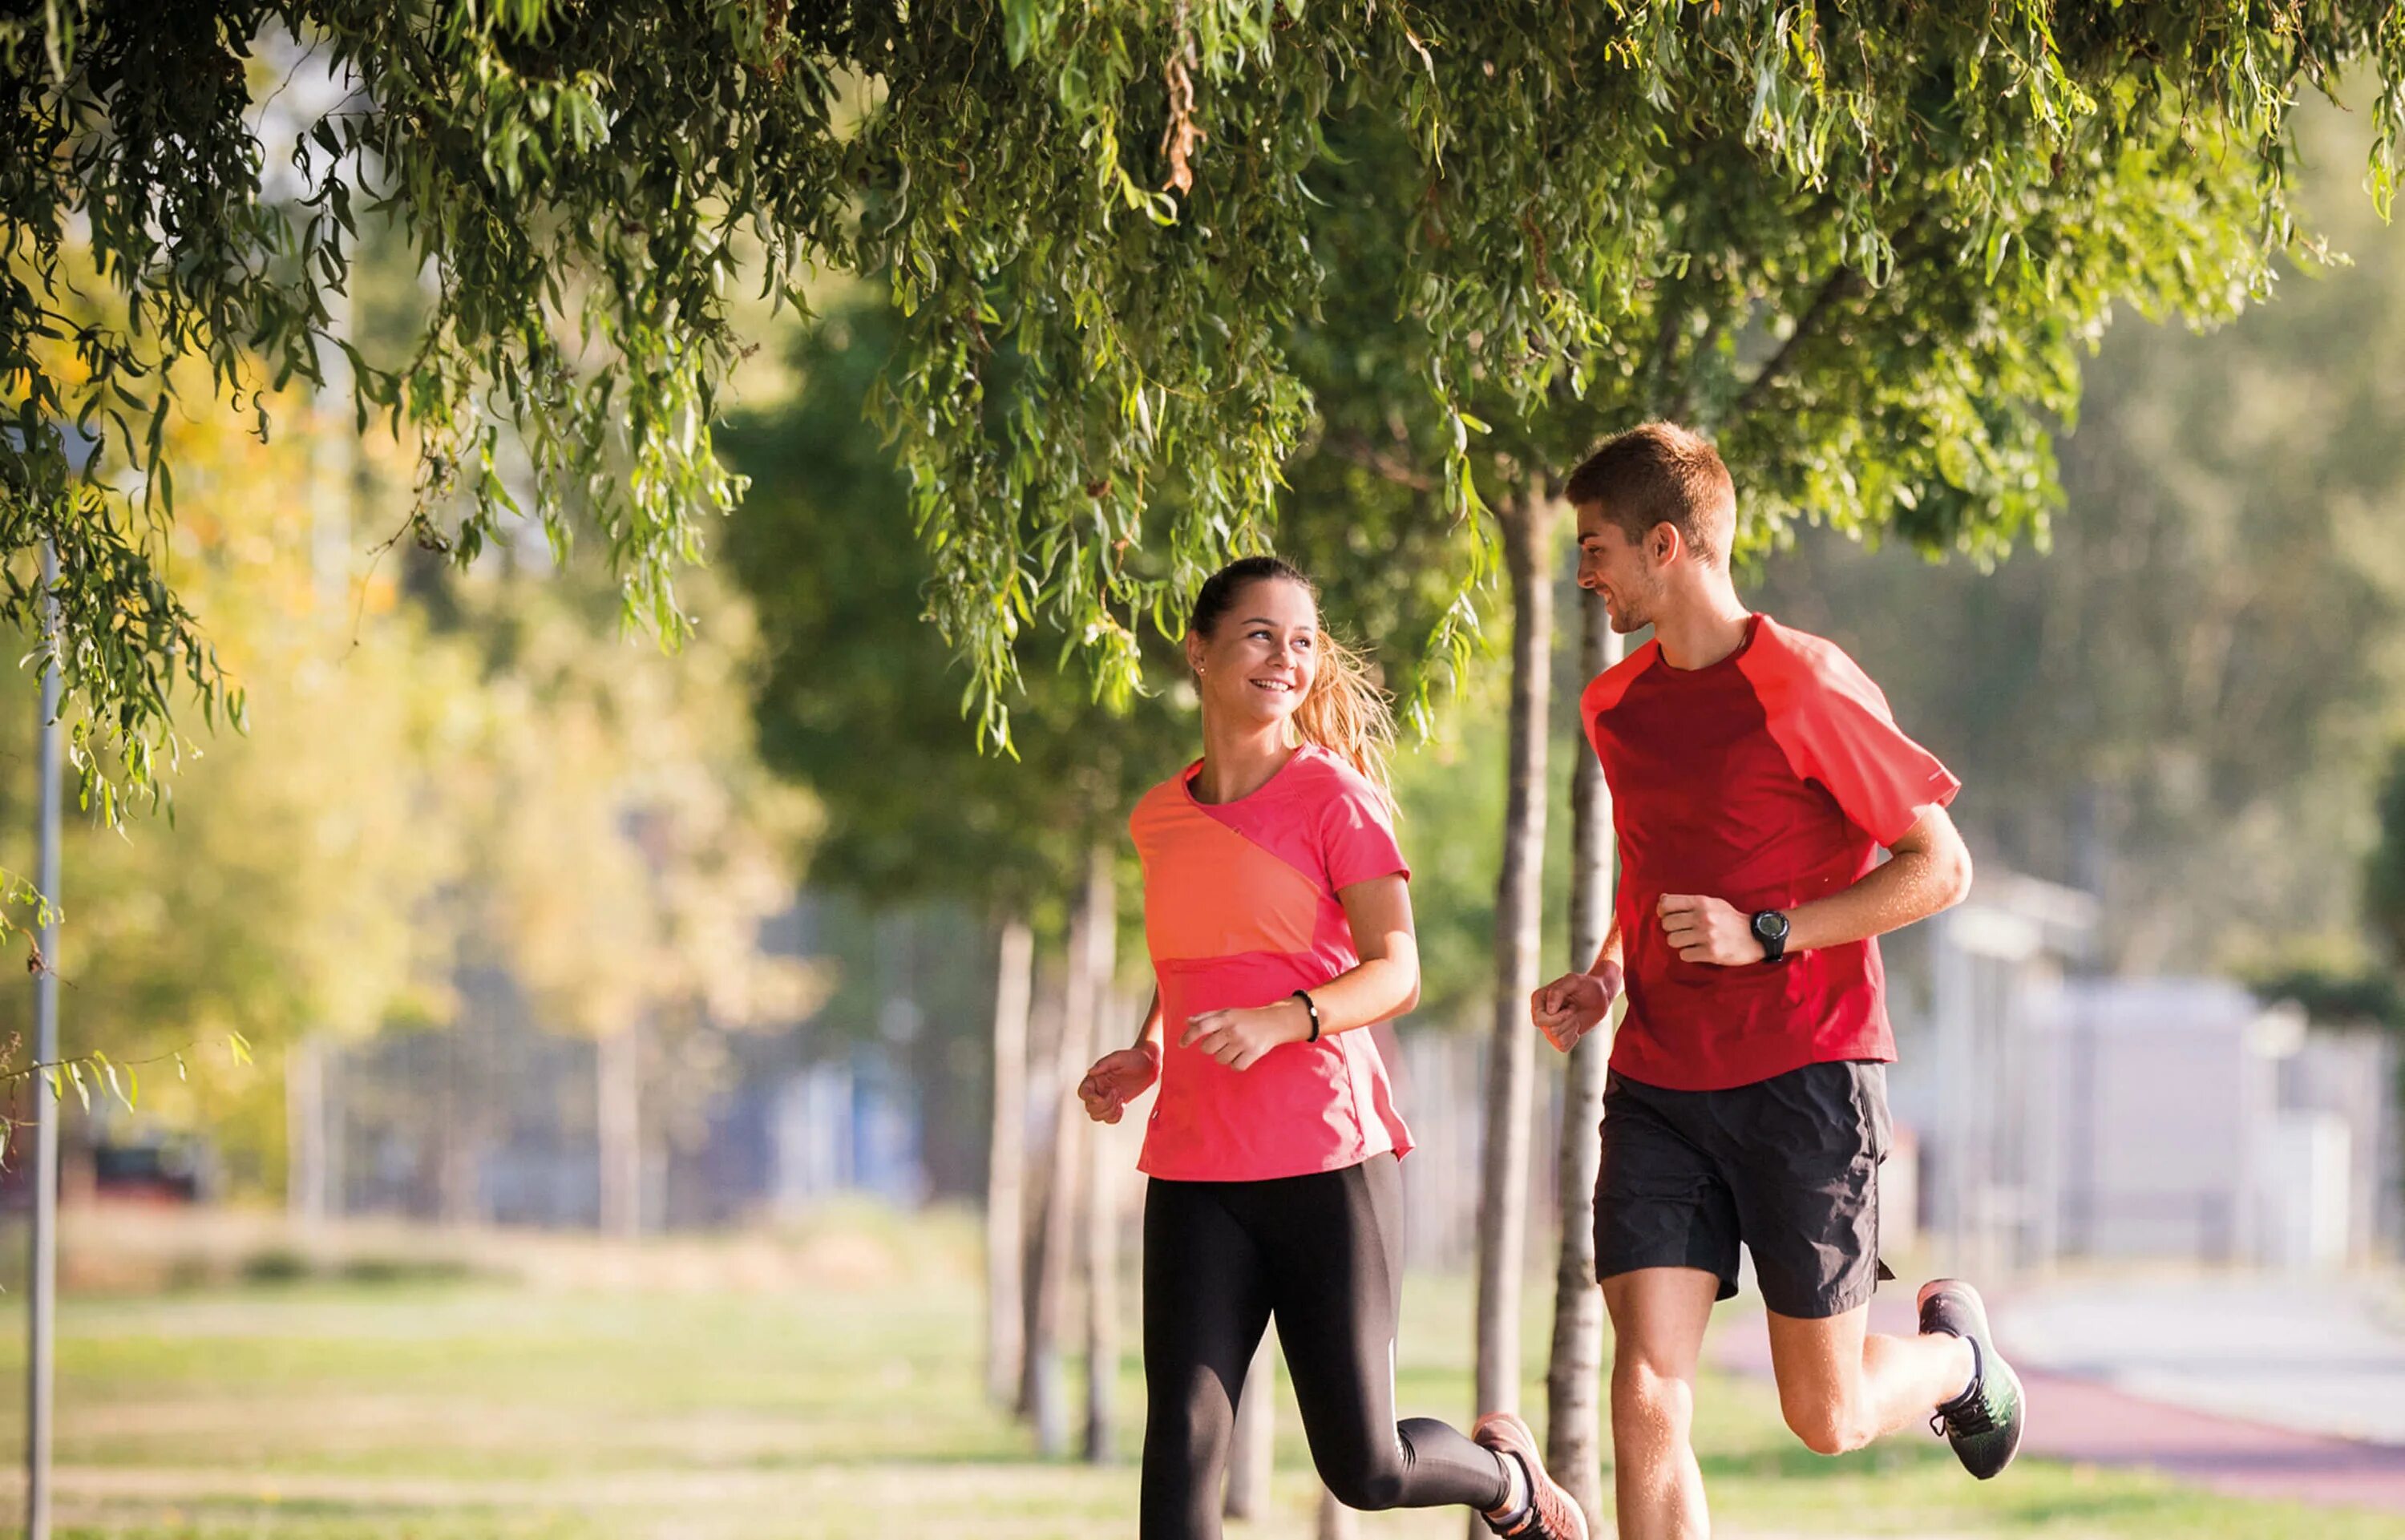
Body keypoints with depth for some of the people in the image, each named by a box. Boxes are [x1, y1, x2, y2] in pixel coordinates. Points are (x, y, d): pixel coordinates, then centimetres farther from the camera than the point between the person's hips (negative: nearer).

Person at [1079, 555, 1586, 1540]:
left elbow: (1395, 976, -11)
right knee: (1180, 1445, -11)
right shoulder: (1160, 820, 12)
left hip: (1328, 1163, -4)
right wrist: (1146, 1058, 9)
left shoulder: (1333, 796, -4)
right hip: (1193, 1172, 4)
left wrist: (1282, 1020, -29)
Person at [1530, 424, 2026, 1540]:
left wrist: (1766, 936, -18)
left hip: (1805, 1078, -5)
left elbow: (1941, 868, -10)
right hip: (1657, 1084, 5)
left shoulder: (1806, 690, -12)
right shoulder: (1615, 706, 10)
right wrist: (1604, 978, 9)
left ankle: (1954, 1350, 37)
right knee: (1646, 1393, -10)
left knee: (1826, 1416, 4)